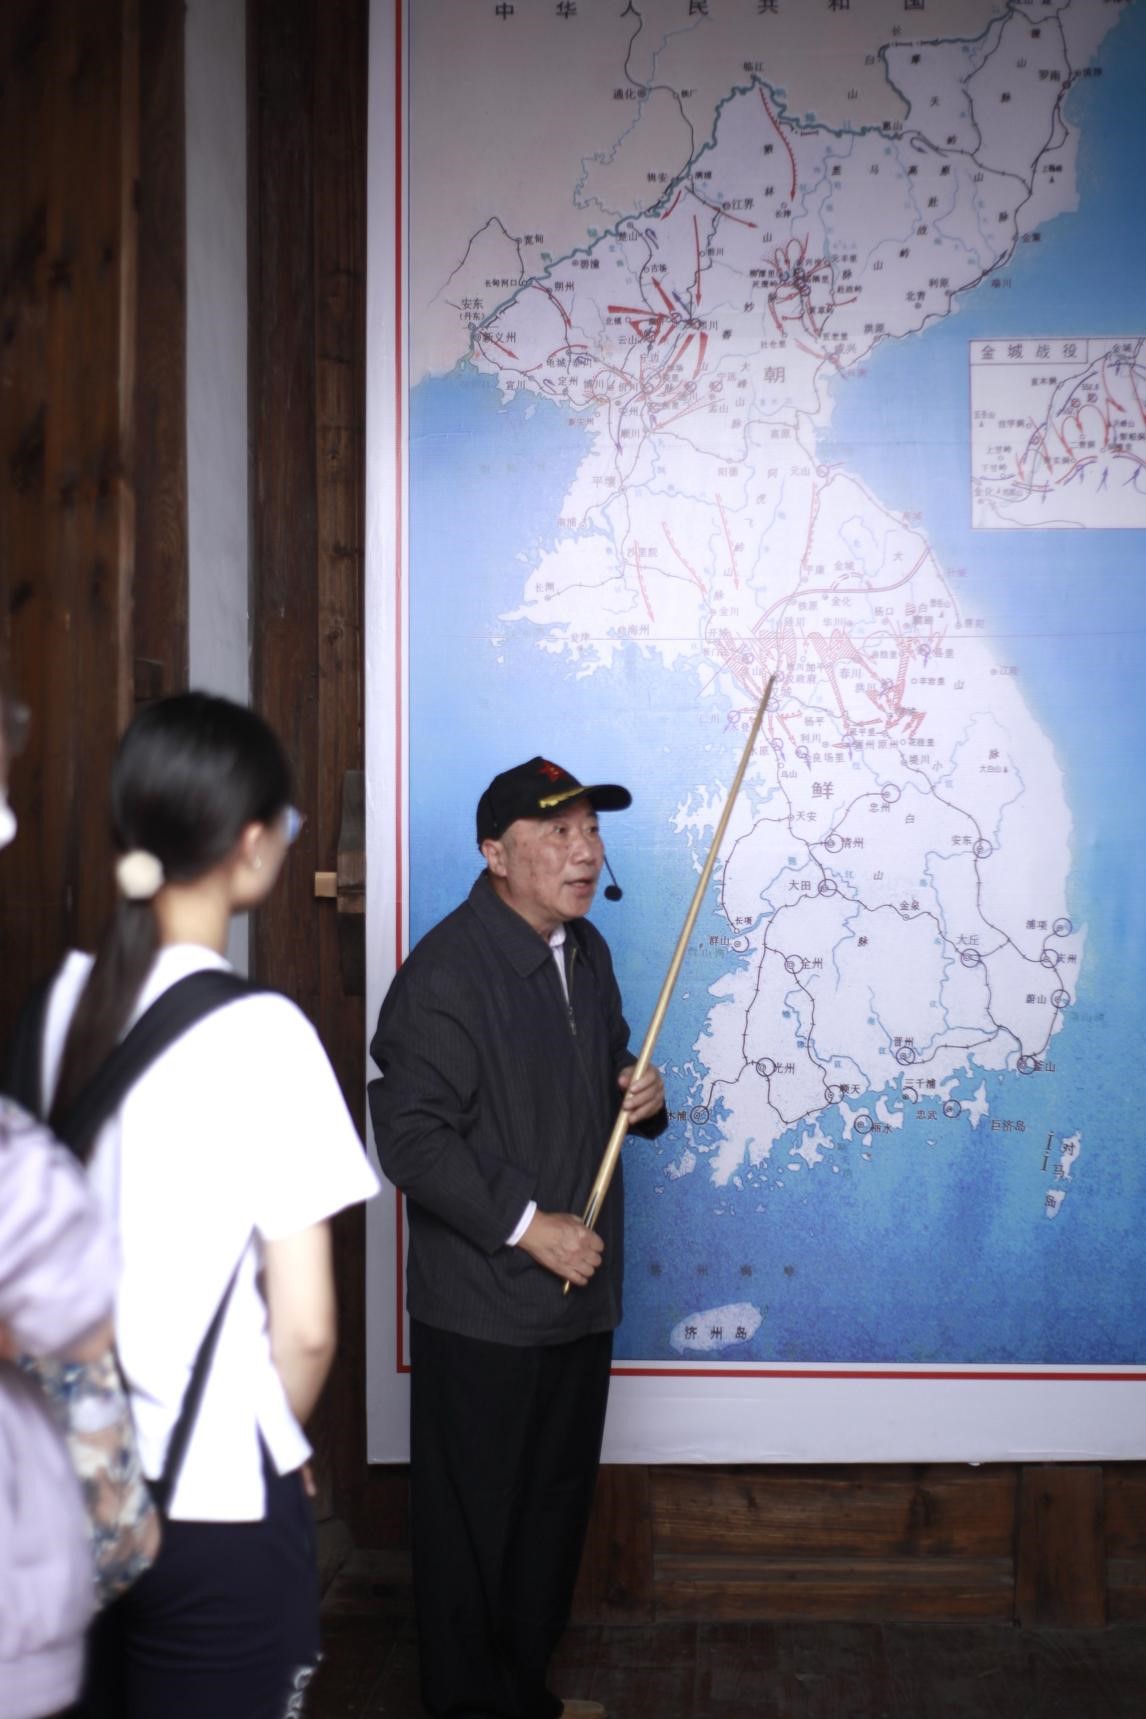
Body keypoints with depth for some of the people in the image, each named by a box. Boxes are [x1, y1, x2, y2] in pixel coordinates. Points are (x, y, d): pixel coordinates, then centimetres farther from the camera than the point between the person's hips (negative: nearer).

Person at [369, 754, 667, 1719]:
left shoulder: (586, 951, 9)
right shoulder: (447, 972, -19)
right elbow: (412, 1135, -22)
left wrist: (639, 1098, 0)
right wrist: (528, 1226, -22)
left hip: (578, 1293, 9)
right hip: (481, 1308, -8)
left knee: (556, 1503, 19)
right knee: (475, 1522, 4)